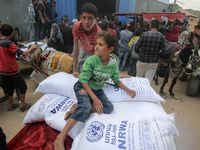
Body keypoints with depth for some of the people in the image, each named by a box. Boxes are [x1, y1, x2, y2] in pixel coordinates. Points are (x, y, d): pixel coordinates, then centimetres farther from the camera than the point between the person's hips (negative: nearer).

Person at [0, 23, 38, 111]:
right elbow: (23, 53, -25)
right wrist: (32, 47, -11)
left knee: (9, 88, 20)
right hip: (12, 71, -7)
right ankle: (22, 105, 14)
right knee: (23, 86, 10)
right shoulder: (8, 43, -21)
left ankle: (11, 106, 30)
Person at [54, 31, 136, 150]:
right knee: (86, 106, -32)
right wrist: (94, 99, -23)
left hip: (97, 89, 5)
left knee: (109, 107, -18)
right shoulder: (91, 60, -19)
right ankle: (60, 139, -27)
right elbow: (84, 81, -18)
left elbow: (116, 80, 7)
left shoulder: (114, 63, -7)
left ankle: (76, 109, -17)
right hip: (83, 87, -4)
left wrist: (128, 90, -5)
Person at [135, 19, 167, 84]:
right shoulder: (162, 37, -4)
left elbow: (136, 49, -7)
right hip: (153, 62, 1)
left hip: (142, 61, 0)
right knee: (148, 81, 6)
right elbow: (164, 52, -7)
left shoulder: (144, 34, -7)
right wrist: (156, 53, 13)